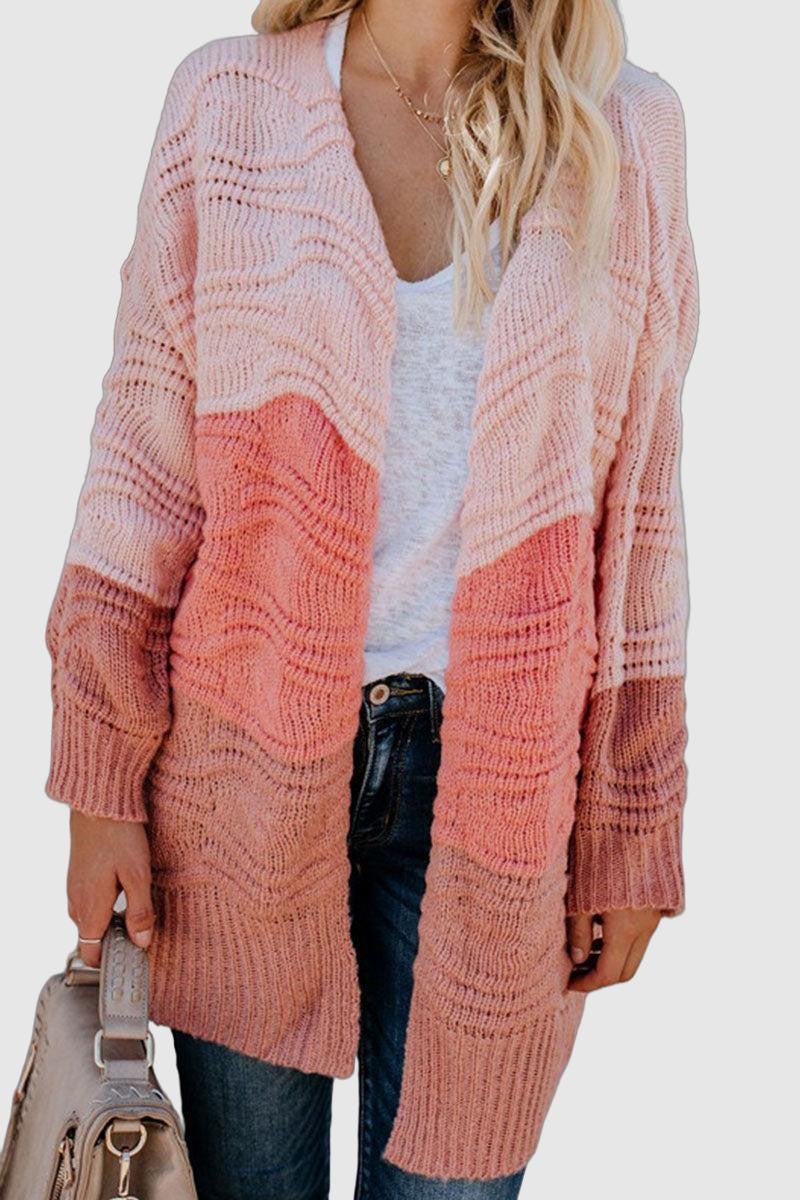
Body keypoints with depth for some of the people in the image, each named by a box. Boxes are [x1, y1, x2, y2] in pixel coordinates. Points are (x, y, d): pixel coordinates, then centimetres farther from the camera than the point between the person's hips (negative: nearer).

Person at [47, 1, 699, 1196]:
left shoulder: (626, 135, 1)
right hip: (251, 761, 0)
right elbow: (143, 458, 1)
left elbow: (638, 514, 4)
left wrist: (629, 842, 5)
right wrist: (101, 786, -1)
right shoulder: (227, 102, 0)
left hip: (490, 775, 0)